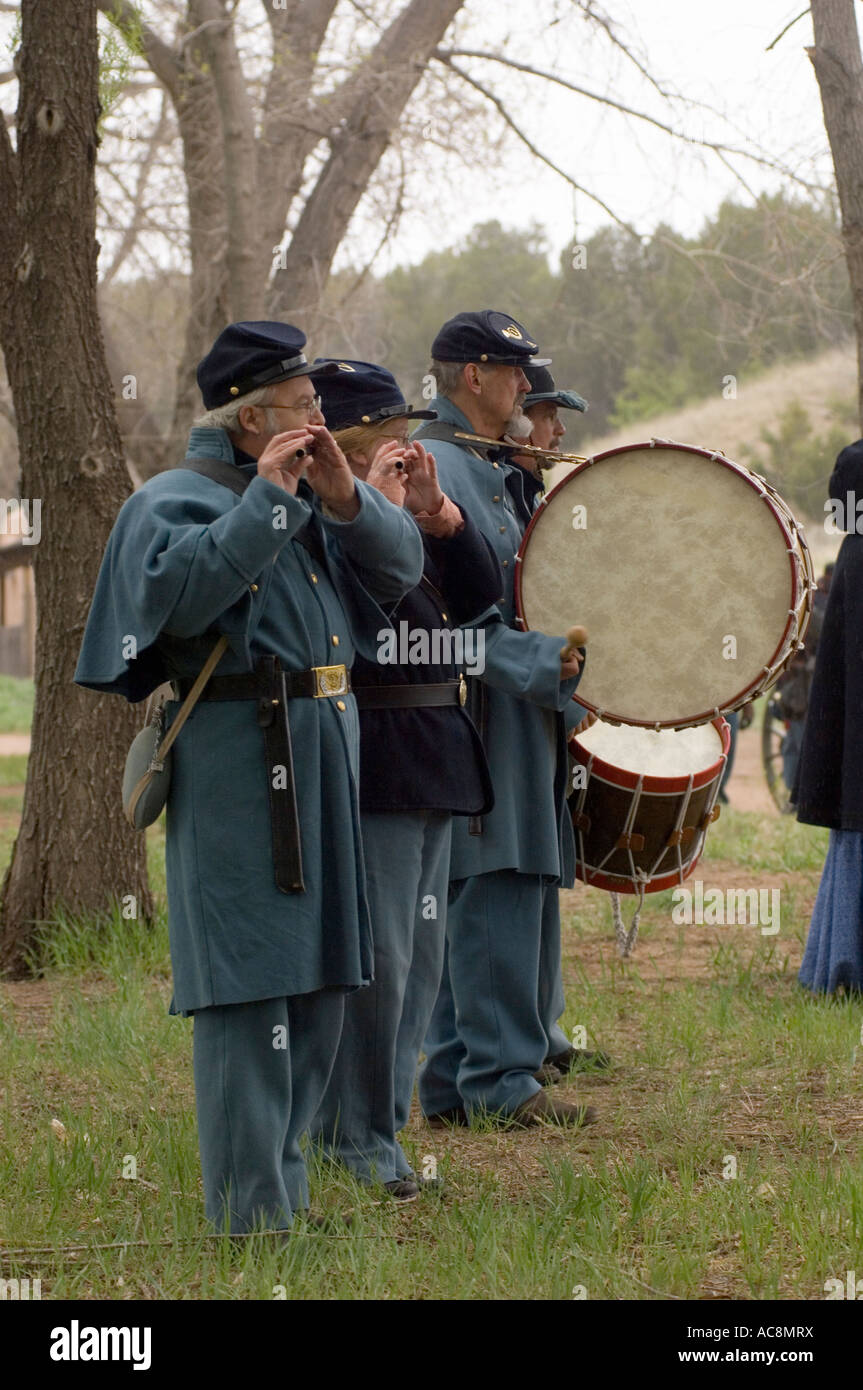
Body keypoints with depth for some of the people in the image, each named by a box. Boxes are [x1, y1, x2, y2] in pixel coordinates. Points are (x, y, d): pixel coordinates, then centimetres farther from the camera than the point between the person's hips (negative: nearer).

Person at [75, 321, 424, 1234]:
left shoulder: (308, 497, 16)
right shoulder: (176, 500, -6)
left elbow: (399, 567, 12)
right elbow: (183, 593, -23)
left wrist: (343, 498, -4)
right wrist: (266, 499, -20)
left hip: (324, 750, 8)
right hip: (238, 762, -8)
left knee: (316, 978, 13)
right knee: (252, 986, -9)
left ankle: (281, 1184, 23)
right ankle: (251, 1214, -6)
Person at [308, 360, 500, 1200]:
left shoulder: (410, 518, 16)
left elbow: (481, 595, 7)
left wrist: (437, 511, -4)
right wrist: (376, 502, -21)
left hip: (432, 760, 9)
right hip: (372, 763, -9)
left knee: (420, 957, 12)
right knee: (378, 956, -7)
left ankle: (381, 1123, 20)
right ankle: (360, 1140, 2)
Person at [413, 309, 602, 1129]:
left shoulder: (491, 470, 20)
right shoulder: (434, 469, -12)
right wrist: (541, 664, -26)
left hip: (517, 718, 10)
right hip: (479, 716, -10)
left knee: (489, 903, 10)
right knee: (498, 894, -11)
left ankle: (452, 1085, 14)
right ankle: (500, 1080, -9)